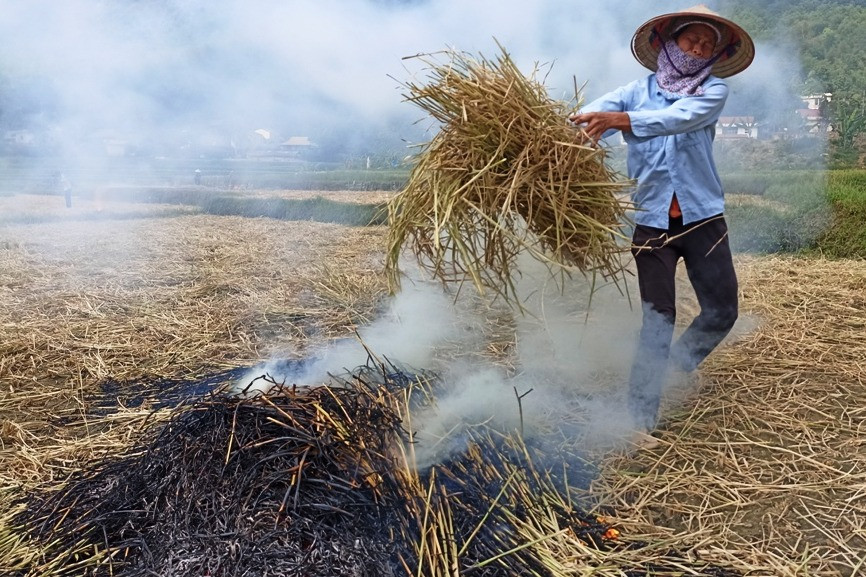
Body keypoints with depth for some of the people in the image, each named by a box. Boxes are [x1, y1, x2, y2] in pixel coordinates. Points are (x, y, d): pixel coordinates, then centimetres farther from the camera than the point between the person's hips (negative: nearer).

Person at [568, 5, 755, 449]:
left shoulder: (713, 89, 5)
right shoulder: (636, 92, 5)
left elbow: (680, 117, -19)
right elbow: (584, 121, -12)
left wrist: (622, 120, -35)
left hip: (703, 218, 2)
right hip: (651, 222, -2)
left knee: (722, 310, 4)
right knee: (657, 318, -4)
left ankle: (676, 369, 34)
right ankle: (640, 420, 4)